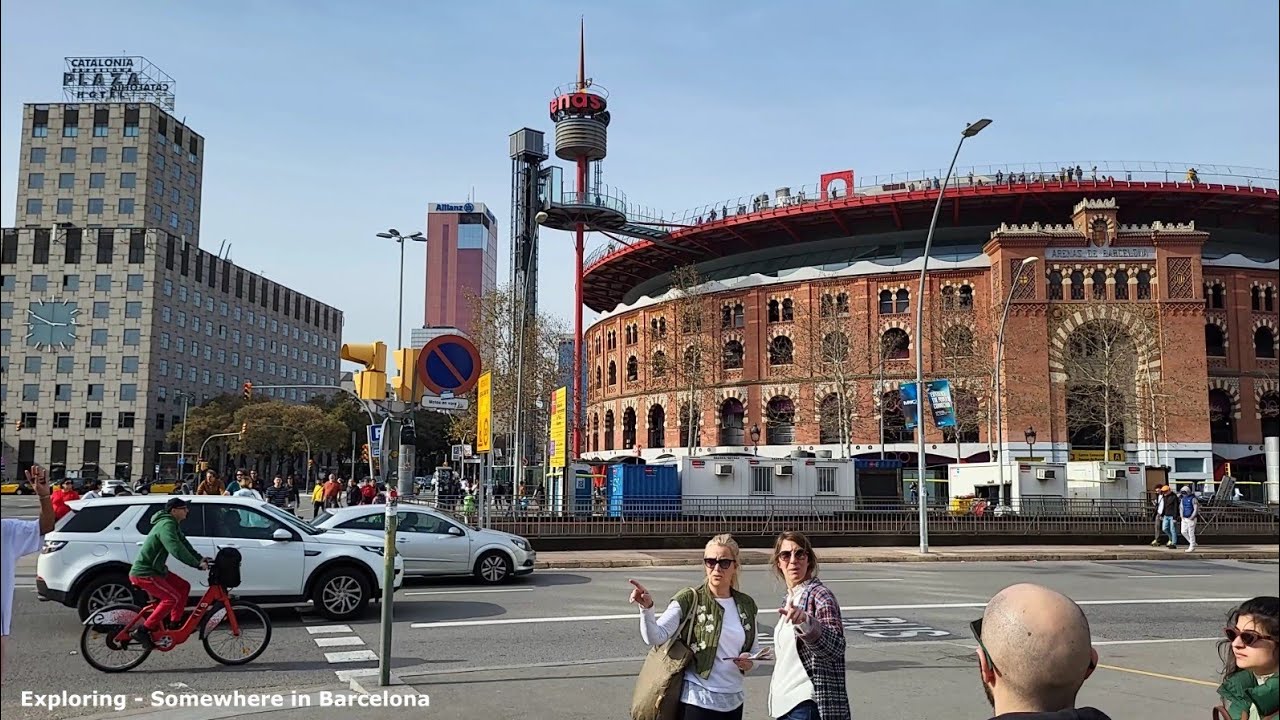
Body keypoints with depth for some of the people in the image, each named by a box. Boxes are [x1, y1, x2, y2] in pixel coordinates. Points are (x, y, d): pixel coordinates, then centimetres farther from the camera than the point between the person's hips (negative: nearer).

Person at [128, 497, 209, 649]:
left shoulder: (173, 525, 13)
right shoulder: (166, 525, -21)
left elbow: (184, 544, 14)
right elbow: (176, 550, -32)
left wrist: (200, 559, 1)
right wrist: (198, 564, -31)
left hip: (155, 570, 10)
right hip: (143, 573, -10)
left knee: (184, 586, 11)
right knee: (172, 597, -17)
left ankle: (174, 625, 16)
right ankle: (143, 631, -12)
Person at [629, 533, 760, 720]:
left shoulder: (746, 605, 5)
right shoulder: (689, 600, -9)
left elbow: (755, 652, 16)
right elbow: (655, 637, -21)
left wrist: (749, 662, -6)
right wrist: (647, 607, -38)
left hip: (734, 702, 5)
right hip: (698, 701, -5)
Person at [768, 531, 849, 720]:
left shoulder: (819, 595, -12)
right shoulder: (789, 598, 12)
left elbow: (836, 646, -27)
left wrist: (806, 622, -43)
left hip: (806, 705, -8)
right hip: (784, 702, 8)